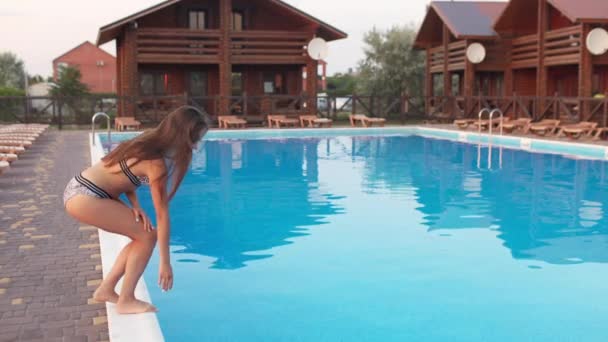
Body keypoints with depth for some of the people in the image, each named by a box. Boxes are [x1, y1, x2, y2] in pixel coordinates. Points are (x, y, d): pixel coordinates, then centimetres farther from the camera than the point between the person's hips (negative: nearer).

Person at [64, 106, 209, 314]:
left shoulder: (151, 143, 3)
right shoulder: (155, 162, -23)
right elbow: (162, 214, -21)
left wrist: (136, 206, -5)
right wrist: (165, 263, -17)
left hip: (85, 190, 9)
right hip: (85, 197, -9)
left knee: (142, 235, 9)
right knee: (148, 236, -10)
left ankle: (106, 289, 18)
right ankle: (126, 301, -2)